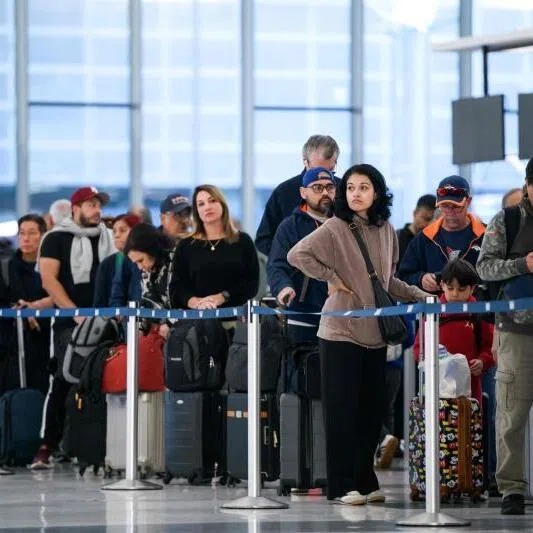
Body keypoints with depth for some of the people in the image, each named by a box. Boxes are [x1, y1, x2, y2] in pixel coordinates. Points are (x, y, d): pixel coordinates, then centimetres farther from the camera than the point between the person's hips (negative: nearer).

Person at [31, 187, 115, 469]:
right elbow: (48, 280, -6)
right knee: (65, 381, -9)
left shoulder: (107, 239, 16)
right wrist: (75, 312, -14)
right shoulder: (57, 239, 2)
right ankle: (48, 446, -6)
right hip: (69, 323, -4)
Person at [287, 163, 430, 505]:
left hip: (375, 333, 5)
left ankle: (365, 481, 18)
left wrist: (423, 297, 12)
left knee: (372, 409, 8)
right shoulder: (335, 229, -7)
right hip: (341, 332, -5)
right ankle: (342, 486, 2)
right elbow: (297, 255, -13)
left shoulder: (386, 231, 10)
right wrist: (332, 279, -12)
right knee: (342, 409, -2)